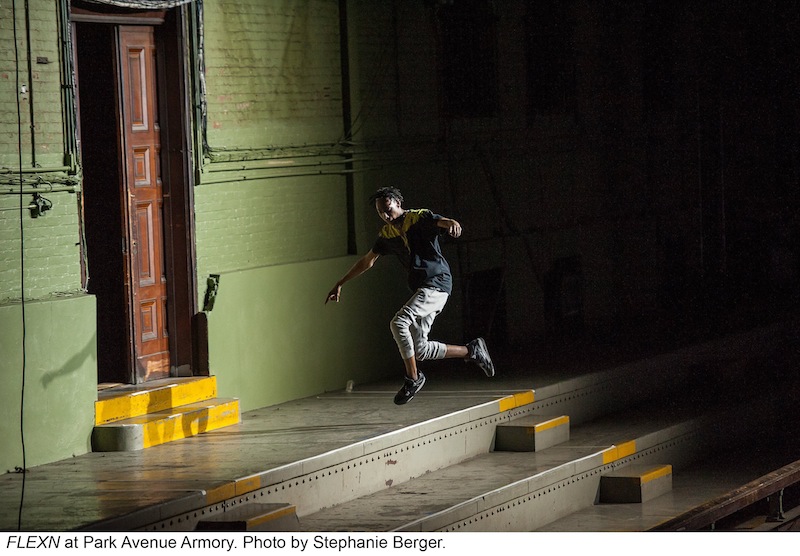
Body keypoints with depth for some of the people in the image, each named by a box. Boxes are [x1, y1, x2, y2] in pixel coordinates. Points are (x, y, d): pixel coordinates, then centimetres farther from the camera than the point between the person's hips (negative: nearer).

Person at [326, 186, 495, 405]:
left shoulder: (419, 218, -7)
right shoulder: (387, 234, 14)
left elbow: (442, 222, -25)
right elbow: (367, 261, 24)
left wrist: (452, 224, -51)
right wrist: (340, 284, 24)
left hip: (437, 282, -8)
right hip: (421, 288, 8)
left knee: (399, 323, -24)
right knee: (420, 350, 1)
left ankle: (413, 377, -13)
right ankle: (471, 351, 16)